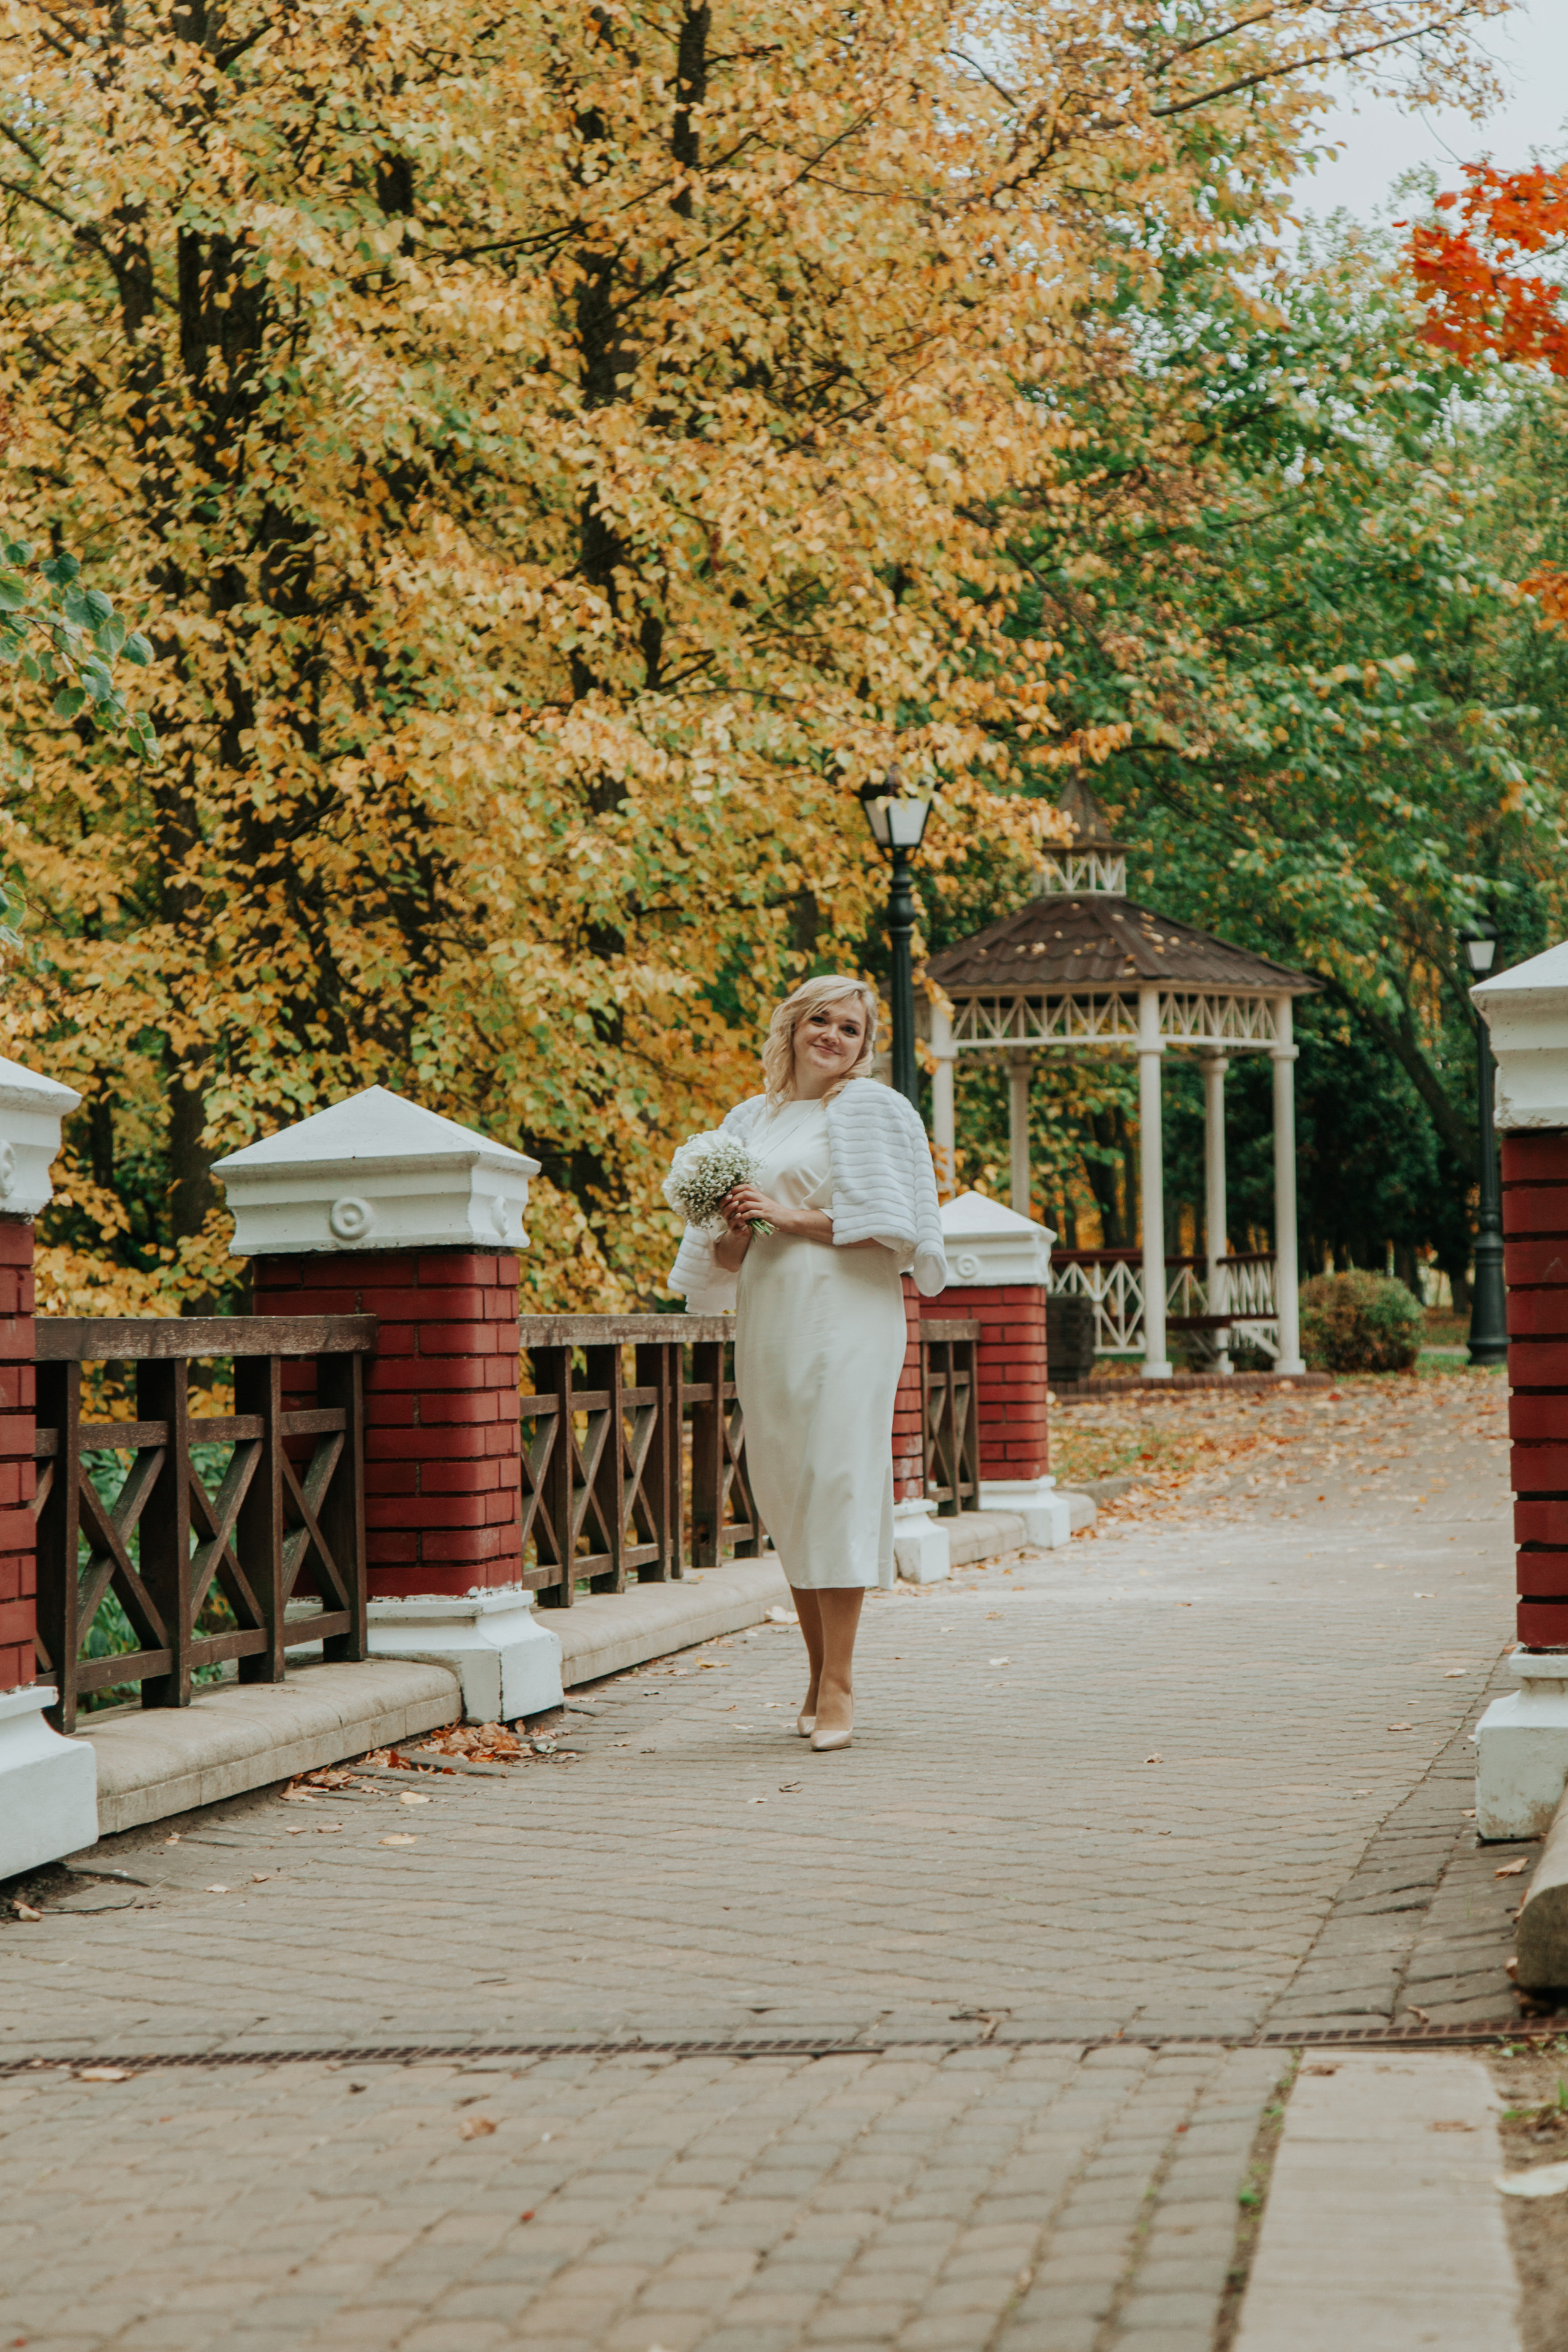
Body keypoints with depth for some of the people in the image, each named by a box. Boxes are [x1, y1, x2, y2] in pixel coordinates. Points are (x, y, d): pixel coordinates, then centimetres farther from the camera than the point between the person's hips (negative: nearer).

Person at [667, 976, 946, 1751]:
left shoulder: (872, 1109, 1)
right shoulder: (749, 1120, 17)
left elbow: (889, 1223, -7)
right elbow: (721, 1261, 18)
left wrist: (790, 1217, -10)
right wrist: (735, 1236, -4)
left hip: (846, 1314, -6)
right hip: (766, 1321, 6)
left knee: (834, 1479, -12)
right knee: (781, 1491, 6)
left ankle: (838, 1687, -13)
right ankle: (817, 1678, 15)